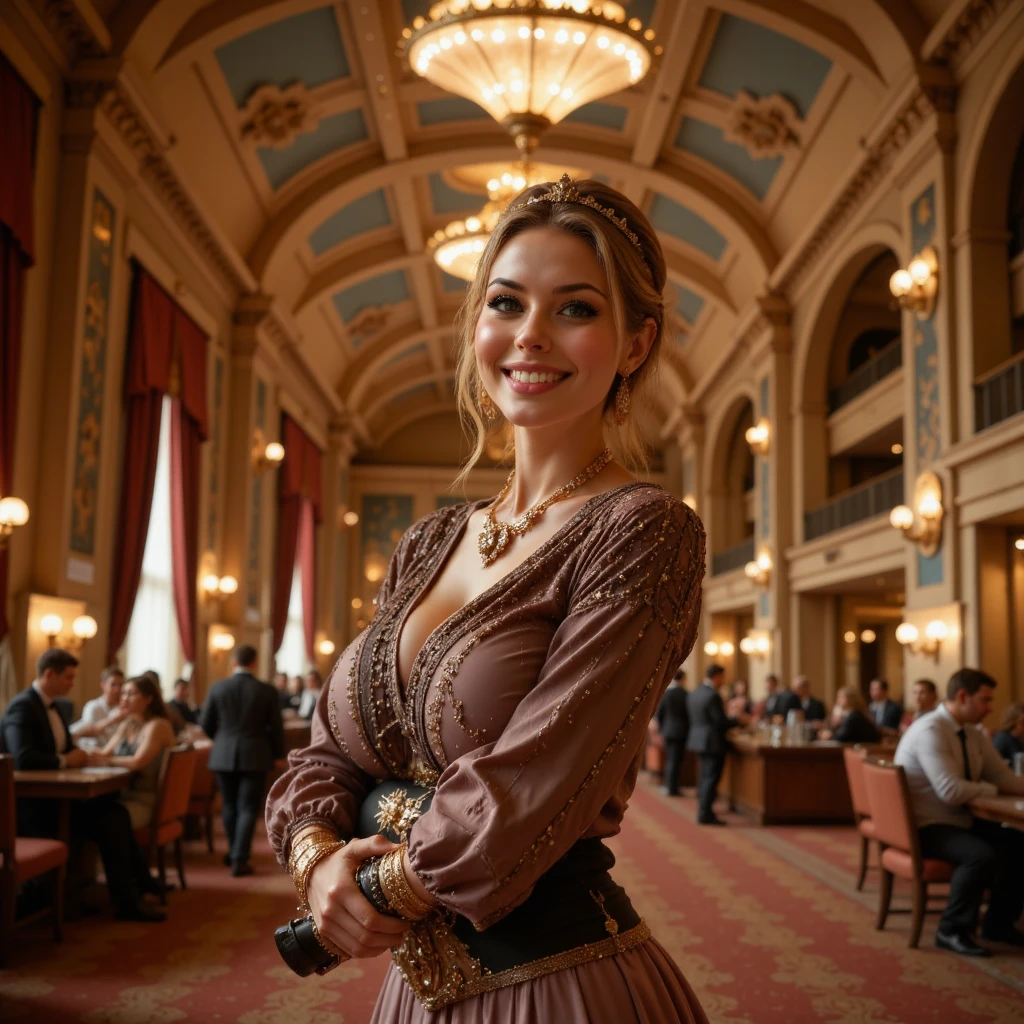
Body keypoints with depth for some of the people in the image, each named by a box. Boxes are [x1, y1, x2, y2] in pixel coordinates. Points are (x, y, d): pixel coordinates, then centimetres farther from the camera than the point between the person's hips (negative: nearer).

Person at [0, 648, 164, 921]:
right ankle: (127, 900, -10)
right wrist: (66, 761, -17)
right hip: (32, 804, -9)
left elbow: (63, 751, 18)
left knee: (114, 810, -12)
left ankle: (139, 884, -5)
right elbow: (23, 759, -30)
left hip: (52, 795, 9)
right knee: (107, 822, -20)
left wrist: (84, 755, -4)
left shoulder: (48, 705, 14)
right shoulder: (22, 706, -16)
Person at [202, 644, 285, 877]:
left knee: (230, 806, 17)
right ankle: (239, 860, -1)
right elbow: (276, 727, -3)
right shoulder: (267, 691, -7)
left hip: (224, 755, 2)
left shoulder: (217, 688, -3)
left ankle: (235, 851, 30)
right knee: (248, 808, 3)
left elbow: (206, 724, 3)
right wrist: (278, 754, 13)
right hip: (254, 756, -2)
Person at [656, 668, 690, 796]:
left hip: (668, 731, 2)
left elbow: (659, 714, -2)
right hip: (681, 731, -2)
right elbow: (689, 713, -4)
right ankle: (672, 788, 4)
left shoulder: (665, 693, -6)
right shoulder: (685, 694, -11)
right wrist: (689, 729, 9)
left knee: (670, 759, 14)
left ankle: (669, 786, 17)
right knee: (676, 760, 2)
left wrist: (661, 729, 11)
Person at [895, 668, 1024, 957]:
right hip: (925, 827, -9)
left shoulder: (973, 734, 8)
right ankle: (952, 931, -12)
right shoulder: (930, 731, -22)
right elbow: (951, 790, -29)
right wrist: (989, 789, -11)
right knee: (985, 854, -31)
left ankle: (999, 922, 14)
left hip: (961, 822, 9)